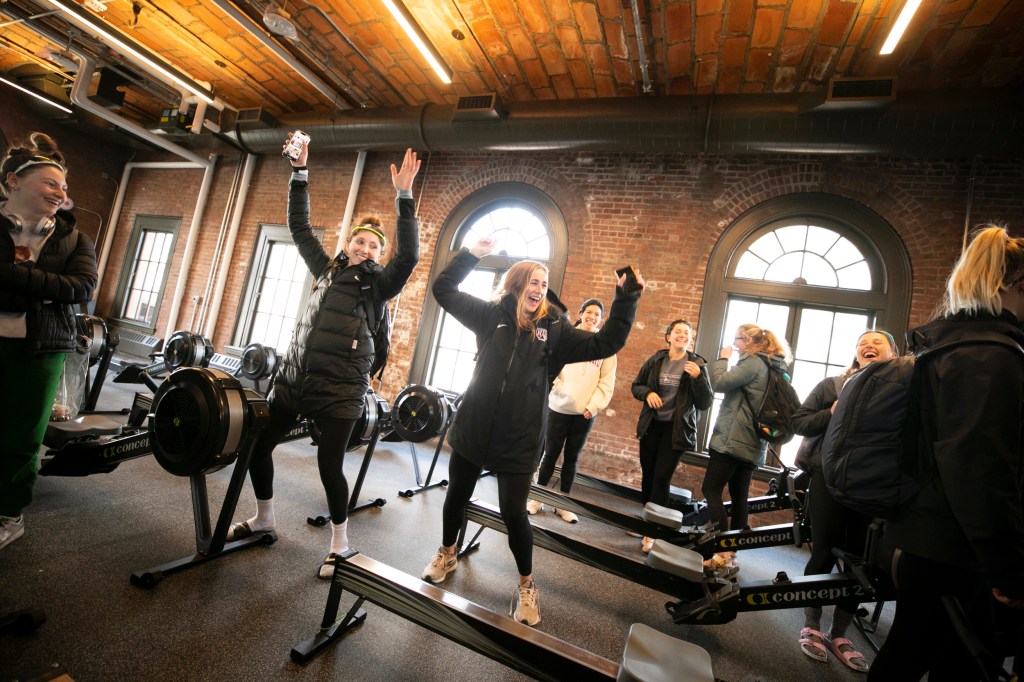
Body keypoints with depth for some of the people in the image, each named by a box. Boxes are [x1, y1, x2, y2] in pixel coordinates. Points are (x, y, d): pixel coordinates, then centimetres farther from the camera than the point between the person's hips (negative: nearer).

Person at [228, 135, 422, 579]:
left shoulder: (378, 284, -2)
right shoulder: (327, 269, 12)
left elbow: (408, 256, -18)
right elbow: (299, 227, 19)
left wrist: (404, 197, -22)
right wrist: (299, 172, 16)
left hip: (339, 391, -6)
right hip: (293, 377, 6)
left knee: (329, 466, -2)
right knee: (257, 444, 13)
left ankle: (339, 544, 21)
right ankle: (264, 518, 39)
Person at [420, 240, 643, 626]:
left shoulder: (554, 330, -1)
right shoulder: (491, 316, 1)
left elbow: (606, 343, -5)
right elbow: (444, 290, 3)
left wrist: (627, 297, -12)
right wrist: (473, 255, -6)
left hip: (519, 441, -2)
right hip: (473, 430, 2)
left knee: (514, 514, 4)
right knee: (456, 497, 18)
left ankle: (526, 586, 29)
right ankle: (447, 555, 47)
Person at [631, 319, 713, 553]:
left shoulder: (697, 364, -5)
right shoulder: (656, 360, 2)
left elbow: (705, 403, -7)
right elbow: (636, 386, 10)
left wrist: (698, 377, -22)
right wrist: (647, 393, -12)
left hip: (676, 429, -3)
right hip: (651, 425, 3)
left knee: (662, 478, -5)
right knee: (647, 474, 12)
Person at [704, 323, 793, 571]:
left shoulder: (753, 363, -12)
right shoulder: (772, 367, 17)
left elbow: (720, 383, -16)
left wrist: (722, 358, -3)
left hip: (732, 439, -9)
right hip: (751, 443, 10)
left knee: (710, 489, -6)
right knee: (739, 497, 10)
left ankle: (723, 551, -9)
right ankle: (731, 551, 15)